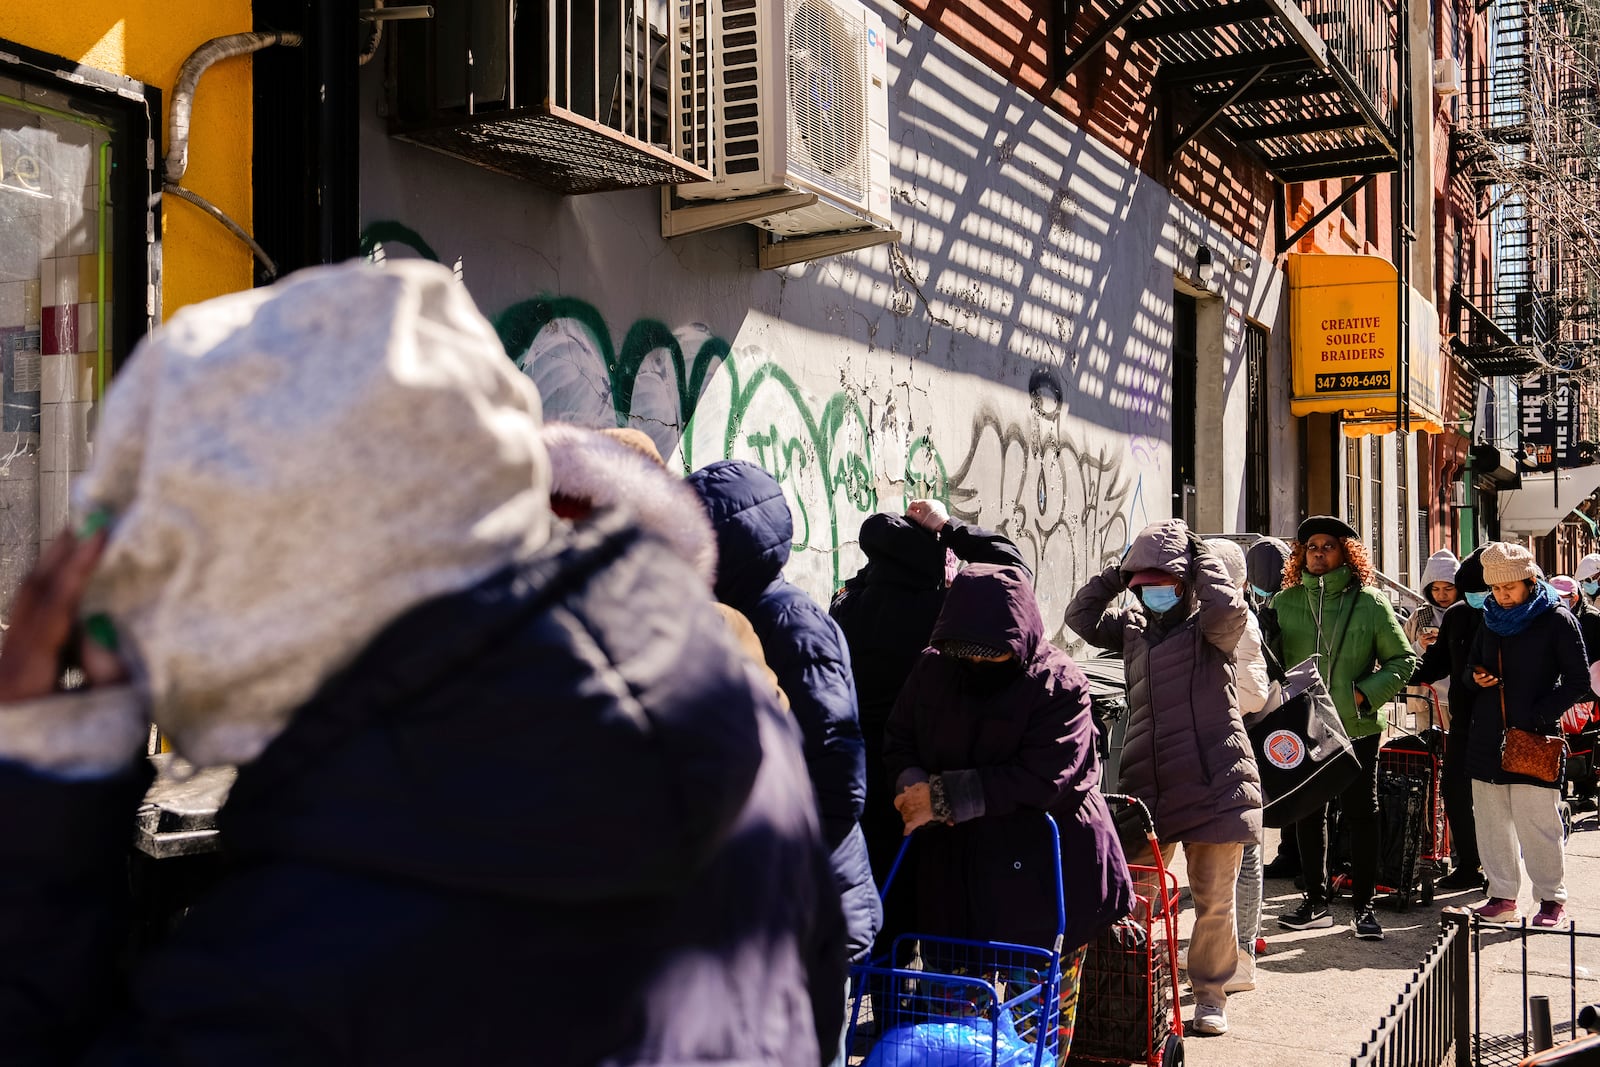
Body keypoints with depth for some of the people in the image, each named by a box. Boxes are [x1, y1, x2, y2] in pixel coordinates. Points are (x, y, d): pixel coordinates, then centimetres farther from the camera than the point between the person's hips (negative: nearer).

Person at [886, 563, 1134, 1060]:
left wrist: (944, 796, -21)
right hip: (954, 867, 4)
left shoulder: (1059, 683, -13)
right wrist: (913, 785, -12)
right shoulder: (932, 670, 1)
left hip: (1046, 870, -3)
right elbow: (897, 741, 11)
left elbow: (1042, 778, -21)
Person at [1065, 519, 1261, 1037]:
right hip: (1146, 785, 4)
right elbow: (1081, 617, 12)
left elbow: (1229, 610, -23)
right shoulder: (1132, 626, 14)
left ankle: (1210, 994, 22)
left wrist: (1201, 555, -10)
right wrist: (1116, 573, 5)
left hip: (1215, 786, -4)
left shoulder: (1209, 627, -3)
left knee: (1215, 902, 5)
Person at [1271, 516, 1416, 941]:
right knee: (1308, 813, 10)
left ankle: (1363, 905, 14)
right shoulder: (1284, 602, 2)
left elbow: (1402, 660, 2)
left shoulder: (1369, 603, -3)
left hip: (1357, 728, -2)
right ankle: (1315, 901, 22)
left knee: (1361, 813, 4)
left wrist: (1365, 693, -10)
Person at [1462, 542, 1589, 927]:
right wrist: (1476, 678, 2)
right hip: (1488, 739, 6)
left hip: (1535, 740, -6)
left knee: (1537, 824, -6)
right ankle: (1502, 898, 18)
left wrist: (1538, 716, -14)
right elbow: (1472, 667, 26)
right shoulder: (1491, 619, 13)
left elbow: (1578, 680, -5)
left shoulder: (1557, 620, -4)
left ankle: (1552, 899, 7)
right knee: (1492, 823, 9)